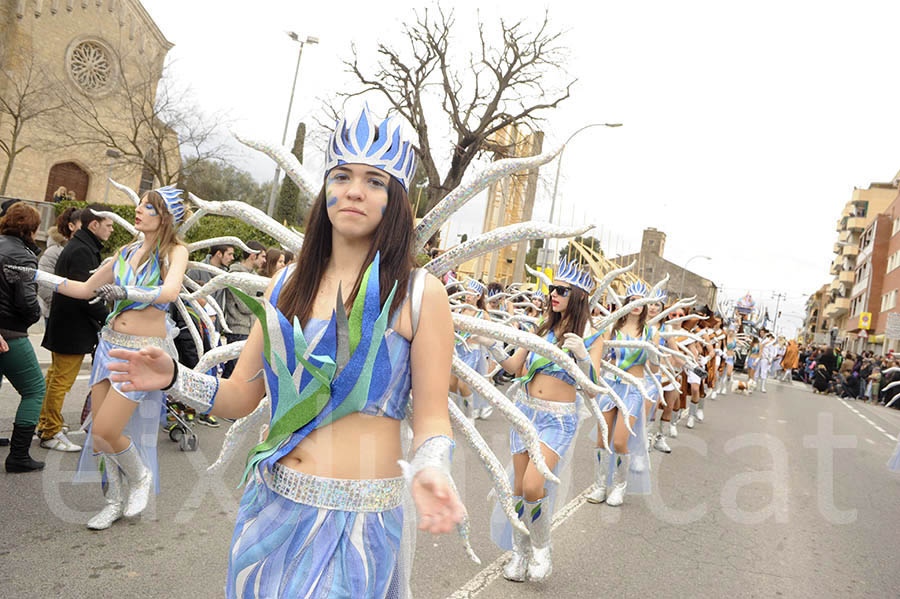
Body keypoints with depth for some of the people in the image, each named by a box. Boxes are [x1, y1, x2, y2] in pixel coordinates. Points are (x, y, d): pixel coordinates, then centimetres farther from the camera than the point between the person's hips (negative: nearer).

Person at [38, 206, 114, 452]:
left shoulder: (78, 247, 15)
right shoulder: (82, 251, -19)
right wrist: (108, 318, -18)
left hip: (62, 325, 11)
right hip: (73, 329, -11)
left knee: (55, 376, 19)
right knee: (62, 381, -2)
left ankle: (46, 423, 32)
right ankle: (51, 434, 6)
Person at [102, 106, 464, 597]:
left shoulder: (419, 293, -8)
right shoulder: (286, 285, 4)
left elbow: (430, 418, -8)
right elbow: (240, 396, 7)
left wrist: (429, 470, -27)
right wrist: (174, 378, -10)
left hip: (358, 520, -4)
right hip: (271, 505, 4)